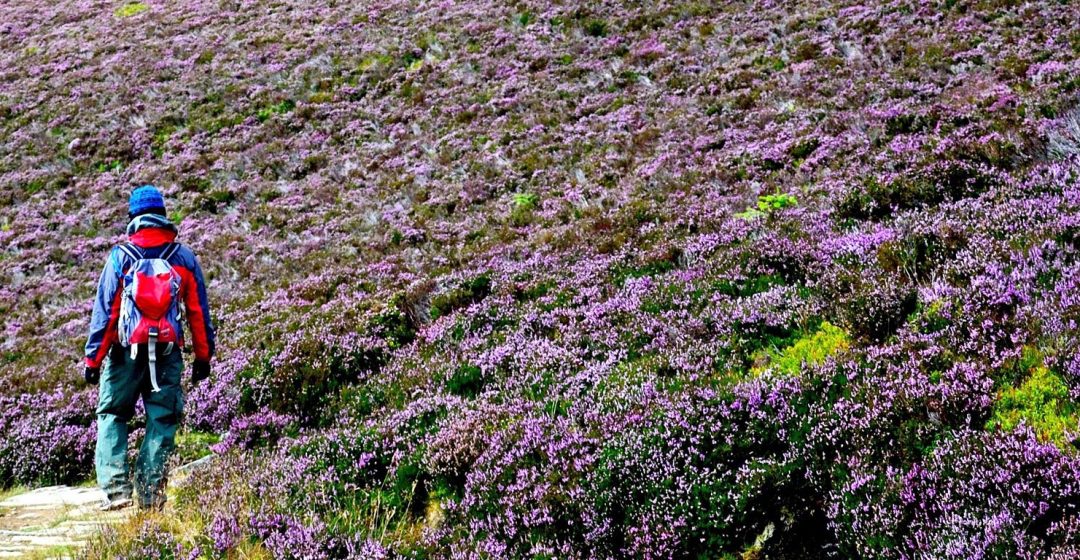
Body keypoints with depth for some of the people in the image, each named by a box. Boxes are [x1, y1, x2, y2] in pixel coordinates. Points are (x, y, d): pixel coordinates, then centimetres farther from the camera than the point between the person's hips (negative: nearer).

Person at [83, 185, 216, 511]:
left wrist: (93, 358, 1)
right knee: (162, 420, 7)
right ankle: (150, 495, 3)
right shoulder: (184, 257, 2)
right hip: (168, 353, 1)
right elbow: (199, 311, 4)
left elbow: (104, 310, -4)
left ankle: (115, 490, -1)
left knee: (112, 415, 10)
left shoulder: (121, 256, -3)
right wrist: (203, 355, 12)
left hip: (126, 352, -1)